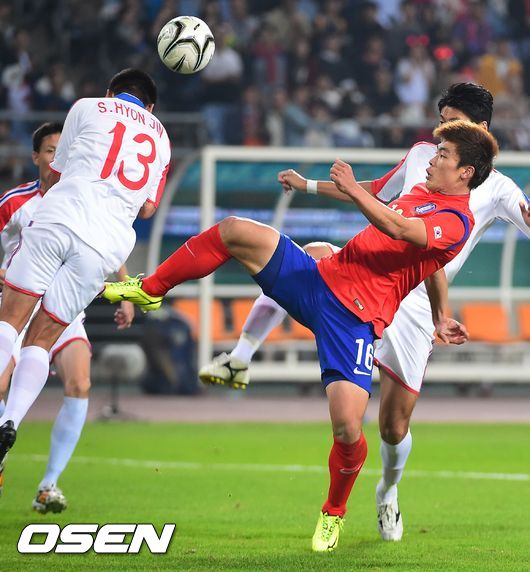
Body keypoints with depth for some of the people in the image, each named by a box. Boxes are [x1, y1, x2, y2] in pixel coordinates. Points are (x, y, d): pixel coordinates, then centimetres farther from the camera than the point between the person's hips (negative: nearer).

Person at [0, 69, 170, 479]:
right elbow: (149, 207, 24)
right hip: (108, 241, 3)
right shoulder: (161, 137, 25)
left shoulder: (88, 107, 17)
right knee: (41, 341, 6)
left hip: (62, 215, -3)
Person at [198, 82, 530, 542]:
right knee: (309, 257, -32)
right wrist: (310, 185, 29)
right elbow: (376, 193, 32)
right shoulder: (422, 155, 17)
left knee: (396, 423, -3)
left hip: (415, 309, -2)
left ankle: (389, 491, 30)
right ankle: (240, 359, -30)